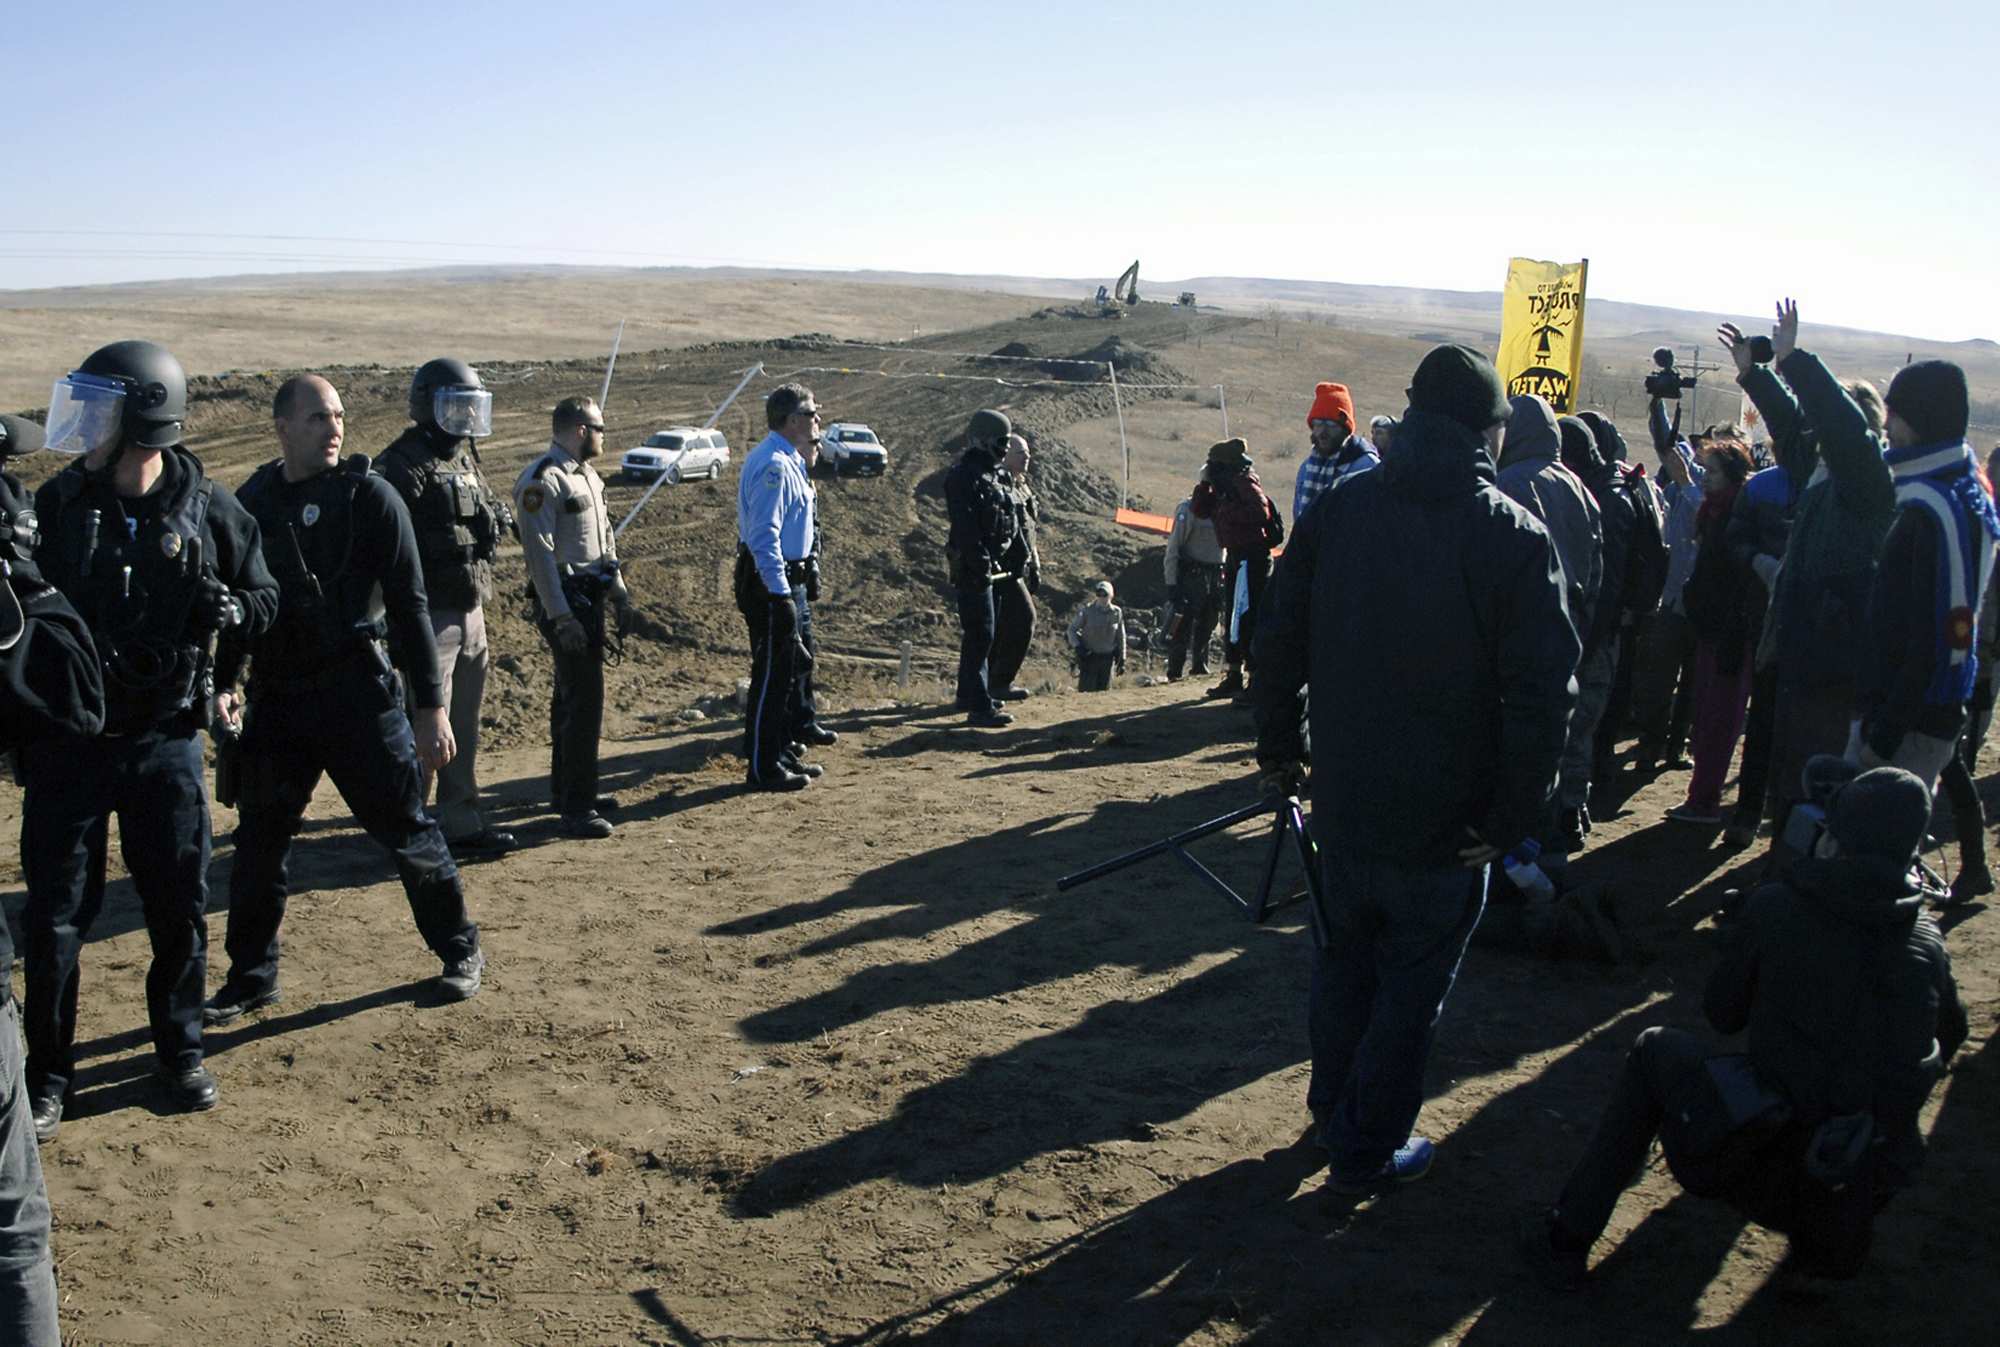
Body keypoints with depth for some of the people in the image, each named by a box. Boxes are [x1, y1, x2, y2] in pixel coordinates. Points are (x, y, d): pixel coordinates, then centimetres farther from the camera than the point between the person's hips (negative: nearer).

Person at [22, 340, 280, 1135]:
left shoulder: (208, 509, -5)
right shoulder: (57, 503, -2)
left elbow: (266, 600, 4)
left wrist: (228, 607, -18)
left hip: (162, 740, 0)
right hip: (68, 739, 1)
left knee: (180, 906, 9)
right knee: (56, 913, 6)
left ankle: (180, 1050, 28)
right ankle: (47, 1074, 21)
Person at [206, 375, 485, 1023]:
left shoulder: (369, 496, -6)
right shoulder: (253, 501, 7)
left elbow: (408, 605, -7)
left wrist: (430, 704, -11)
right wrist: (223, 681, 6)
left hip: (358, 691, -4)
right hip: (275, 697, 4)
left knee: (407, 831, 3)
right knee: (259, 838, 9)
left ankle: (459, 951, 21)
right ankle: (251, 977, 24)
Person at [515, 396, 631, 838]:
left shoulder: (588, 476, 15)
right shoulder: (542, 481, -15)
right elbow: (539, 553, -20)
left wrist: (618, 593, 15)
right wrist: (561, 617, -22)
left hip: (591, 598, 10)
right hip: (564, 599, -10)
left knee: (572, 697, 17)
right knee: (585, 701, -12)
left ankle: (564, 790, 29)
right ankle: (577, 809, -8)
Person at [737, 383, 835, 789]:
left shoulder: (786, 461, 13)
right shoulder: (772, 465, -20)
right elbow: (764, 535, -26)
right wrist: (781, 595, -27)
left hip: (790, 581, 11)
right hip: (773, 585, -11)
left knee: (795, 661, 18)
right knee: (772, 673, -5)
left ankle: (785, 751, 30)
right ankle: (763, 768, 3)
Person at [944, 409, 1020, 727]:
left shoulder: (989, 474, 16)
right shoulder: (963, 476, -15)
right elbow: (965, 526, -22)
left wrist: (995, 561, 17)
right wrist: (981, 564, -25)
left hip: (986, 564, 10)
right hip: (972, 566, -10)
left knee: (977, 632, 17)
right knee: (981, 633, -11)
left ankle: (968, 695, 28)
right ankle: (979, 706, -11)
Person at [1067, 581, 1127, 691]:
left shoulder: (1117, 613, 2)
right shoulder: (1087, 610, -7)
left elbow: (1121, 637, 13)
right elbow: (1072, 629, 3)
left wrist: (1122, 660, 10)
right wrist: (1077, 647, -12)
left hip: (1107, 658, 3)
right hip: (1089, 657, -3)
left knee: (1104, 690, 6)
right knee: (1086, 690, -8)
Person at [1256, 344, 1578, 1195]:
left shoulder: (1337, 512, -3)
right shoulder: (1515, 539, -15)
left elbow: (1279, 642, 2)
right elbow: (1542, 693, -19)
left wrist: (1279, 749, 13)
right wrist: (1514, 819, -11)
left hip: (1343, 806, 4)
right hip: (1446, 825, -4)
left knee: (1341, 966, 23)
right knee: (1410, 988, 13)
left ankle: (1334, 1111, 43)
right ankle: (1367, 1150, 27)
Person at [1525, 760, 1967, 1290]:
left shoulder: (1777, 907, -7)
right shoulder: (1927, 940, 1)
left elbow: (1722, 1014, 7)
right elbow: (1948, 1039, 18)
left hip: (1767, 1181, -4)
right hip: (1864, 1200, 4)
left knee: (1656, 1049, 19)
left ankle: (1567, 1242, 18)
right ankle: (1827, 1245, 31)